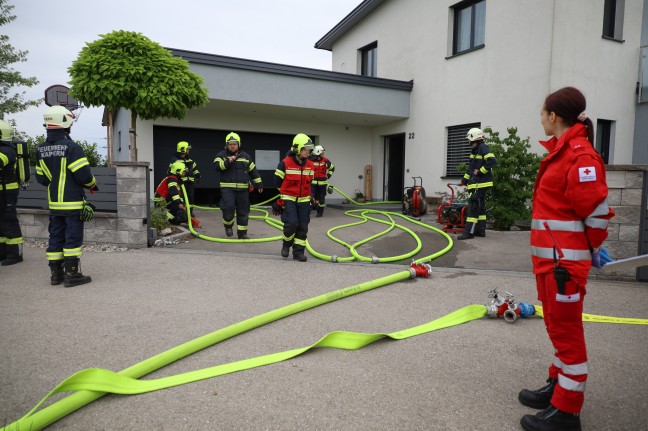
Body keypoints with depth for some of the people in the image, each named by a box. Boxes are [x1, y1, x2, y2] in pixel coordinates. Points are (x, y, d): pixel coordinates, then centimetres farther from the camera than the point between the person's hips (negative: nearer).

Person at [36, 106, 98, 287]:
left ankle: (56, 272, 18)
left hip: (54, 203, 7)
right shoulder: (71, 147, -16)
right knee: (73, 237, -1)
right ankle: (71, 274, 1)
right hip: (73, 203, -7)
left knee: (56, 237, 13)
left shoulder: (41, 150, 7)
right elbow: (83, 174, -18)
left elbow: (41, 178, 11)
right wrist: (92, 184, 2)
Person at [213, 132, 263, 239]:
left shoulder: (245, 156, 12)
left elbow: (253, 170, 17)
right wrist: (227, 162, -23)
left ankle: (242, 233, 17)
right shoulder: (222, 155, 5)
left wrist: (258, 184, 16)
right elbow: (217, 166, -11)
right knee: (228, 207, -18)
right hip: (227, 188, -3)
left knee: (243, 211, 5)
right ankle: (228, 225, 10)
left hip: (242, 189, 3)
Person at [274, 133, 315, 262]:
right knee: (291, 223, -16)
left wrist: (311, 198, 17)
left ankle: (298, 252, 13)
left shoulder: (310, 165, 6)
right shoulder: (285, 164, -10)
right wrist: (278, 201, -3)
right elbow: (278, 183, -4)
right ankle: (286, 244, 12)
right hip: (288, 199, -5)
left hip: (304, 200, 5)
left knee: (303, 226, 2)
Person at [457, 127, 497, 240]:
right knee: (480, 206, 12)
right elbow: (471, 168, 27)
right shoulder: (475, 150, 20)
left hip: (481, 183, -10)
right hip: (476, 183, 10)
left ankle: (469, 232, -13)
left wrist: (480, 171, -19)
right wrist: (464, 180, 25)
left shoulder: (483, 148, -10)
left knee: (474, 206, -12)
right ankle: (480, 230, 19)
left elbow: (492, 161, -24)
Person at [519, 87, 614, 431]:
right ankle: (558, 387, 35)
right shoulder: (561, 151, 14)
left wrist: (591, 250, -4)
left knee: (566, 331, 0)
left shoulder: (580, 155, -16)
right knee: (558, 327, 19)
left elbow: (596, 211, -17)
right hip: (549, 256, 10)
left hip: (564, 260, -10)